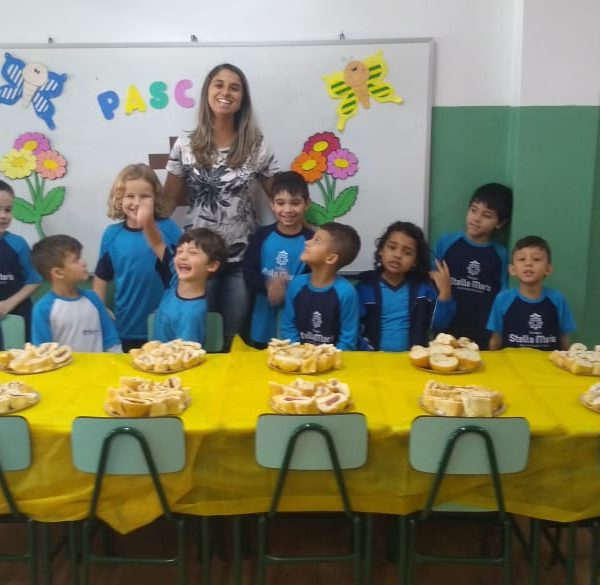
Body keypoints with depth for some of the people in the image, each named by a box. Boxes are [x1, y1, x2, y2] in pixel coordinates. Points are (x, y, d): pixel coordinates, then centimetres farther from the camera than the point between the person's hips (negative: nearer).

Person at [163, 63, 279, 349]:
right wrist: (202, 193, -2)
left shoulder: (257, 146, -1)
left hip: (242, 258, 0)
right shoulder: (185, 145, -1)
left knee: (235, 336, 12)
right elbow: (170, 198, 6)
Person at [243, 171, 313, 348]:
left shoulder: (311, 240, -9)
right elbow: (248, 272, -4)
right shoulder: (262, 235, -1)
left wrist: (288, 292, -25)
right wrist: (267, 287, -23)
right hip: (264, 322, 3)